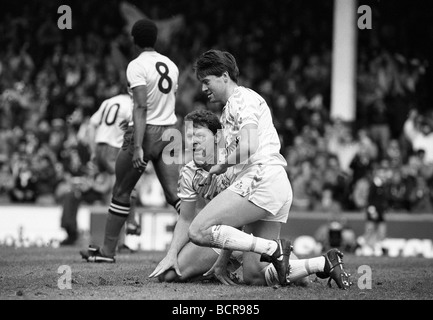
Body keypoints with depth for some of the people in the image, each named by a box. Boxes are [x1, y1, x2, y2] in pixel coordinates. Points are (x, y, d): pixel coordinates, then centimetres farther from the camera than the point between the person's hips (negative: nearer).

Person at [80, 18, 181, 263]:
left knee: (122, 192, 9)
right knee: (175, 194, 0)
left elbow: (141, 107, -18)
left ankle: (108, 250, 17)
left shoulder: (137, 66, -10)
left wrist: (137, 147, -22)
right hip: (170, 132, 5)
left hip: (145, 132, -5)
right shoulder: (171, 65, 9)